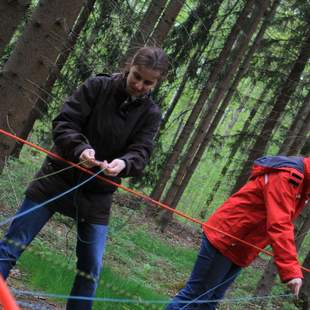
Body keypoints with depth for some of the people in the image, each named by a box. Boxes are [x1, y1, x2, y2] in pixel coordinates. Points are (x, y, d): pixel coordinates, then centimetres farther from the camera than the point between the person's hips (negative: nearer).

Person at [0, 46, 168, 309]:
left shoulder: (150, 114, 0)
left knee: (91, 268, 2)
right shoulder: (97, 86, -7)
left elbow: (140, 153, -10)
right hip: (58, 178, -2)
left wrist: (123, 164, -34)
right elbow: (64, 122, -11)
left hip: (97, 195, 2)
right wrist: (80, 148, -31)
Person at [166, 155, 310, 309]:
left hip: (240, 252, 10)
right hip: (224, 240, -10)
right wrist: (291, 271, -35)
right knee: (195, 297, -6)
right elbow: (278, 226, -29)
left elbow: (281, 223, 16)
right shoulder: (284, 176, -20)